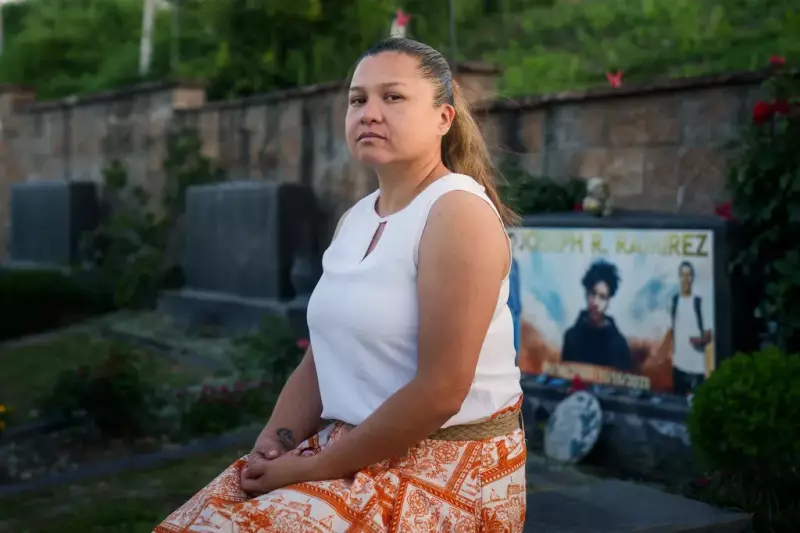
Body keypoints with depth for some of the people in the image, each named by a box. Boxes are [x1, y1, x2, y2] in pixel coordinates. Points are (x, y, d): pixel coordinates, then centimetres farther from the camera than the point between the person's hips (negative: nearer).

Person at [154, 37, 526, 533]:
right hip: (354, 447, 7)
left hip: (445, 462, -7)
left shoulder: (458, 212, -15)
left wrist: (316, 469, -17)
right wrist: (273, 444, -5)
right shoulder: (355, 220, 11)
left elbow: (439, 391, -21)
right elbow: (321, 359, 13)